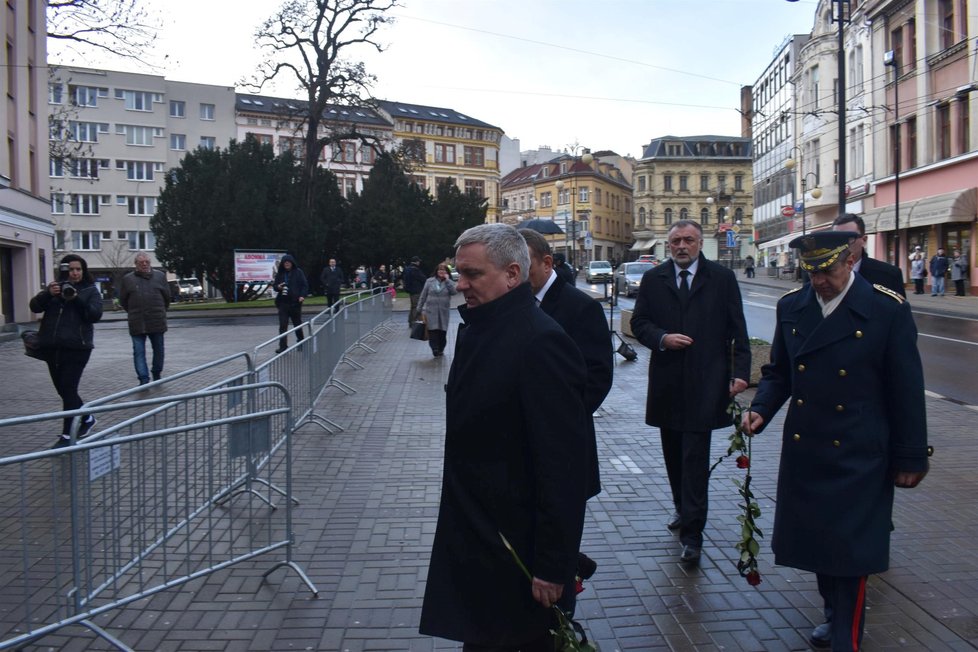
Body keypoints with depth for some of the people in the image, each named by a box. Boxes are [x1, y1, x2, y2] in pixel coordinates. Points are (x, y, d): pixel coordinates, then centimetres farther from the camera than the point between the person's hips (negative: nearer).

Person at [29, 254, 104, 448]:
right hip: (52, 347, 5)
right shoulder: (56, 287, 13)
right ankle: (86, 418, 30)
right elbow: (34, 307, 3)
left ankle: (67, 434, -2)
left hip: (77, 347, -5)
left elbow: (96, 315, -9)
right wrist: (48, 293, -15)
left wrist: (77, 299, -21)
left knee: (68, 389, -9)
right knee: (62, 389, 10)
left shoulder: (90, 290, 4)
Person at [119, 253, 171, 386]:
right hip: (137, 323, -1)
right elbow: (123, 300, 12)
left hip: (157, 321, 1)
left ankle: (157, 374, 28)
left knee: (158, 349, 11)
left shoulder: (160, 276, 6)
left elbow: (167, 296, 13)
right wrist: (133, 313, 13)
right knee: (139, 352, -3)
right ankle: (144, 379, -1)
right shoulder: (128, 279, 3)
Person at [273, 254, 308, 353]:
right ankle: (283, 346, -4)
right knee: (283, 325, -5)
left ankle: (301, 341, 29)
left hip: (295, 302, -2)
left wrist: (303, 296, -15)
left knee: (297, 323, 10)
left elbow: (305, 285, -2)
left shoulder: (298, 272, 0)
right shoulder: (279, 274, 7)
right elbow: (275, 285, 14)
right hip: (283, 302, 2)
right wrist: (278, 287, -9)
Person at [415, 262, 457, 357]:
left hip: (444, 312, 1)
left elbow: (454, 292, -15)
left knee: (442, 332, 6)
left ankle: (441, 349, 22)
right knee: (433, 331, -10)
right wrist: (419, 309, 5)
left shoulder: (450, 282, 5)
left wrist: (447, 280, -14)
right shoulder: (430, 281, 3)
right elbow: (423, 296, 6)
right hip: (431, 311, -1)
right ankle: (435, 349, -5)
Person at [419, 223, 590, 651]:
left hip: (514, 546, -8)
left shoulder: (541, 342, -23)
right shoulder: (476, 328, 5)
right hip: (473, 535, 8)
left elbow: (563, 464, -23)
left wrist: (553, 564, -19)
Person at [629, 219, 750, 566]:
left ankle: (692, 532, -3)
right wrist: (662, 339, -12)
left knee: (695, 456, -7)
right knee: (674, 453, 14)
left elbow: (737, 330, 2)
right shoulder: (653, 279, 7)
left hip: (704, 382, -3)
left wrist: (740, 371, -6)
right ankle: (684, 508, 34)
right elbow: (639, 322, 8)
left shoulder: (722, 278, 2)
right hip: (667, 381, 3)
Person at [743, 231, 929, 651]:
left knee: (851, 549, -1)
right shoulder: (791, 307, 2)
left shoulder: (888, 309, -10)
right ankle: (836, 614, 38)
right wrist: (760, 409, -7)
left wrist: (910, 458, -4)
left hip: (858, 456, -4)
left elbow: (906, 390, -7)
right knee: (817, 538, 16)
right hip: (804, 451, 5)